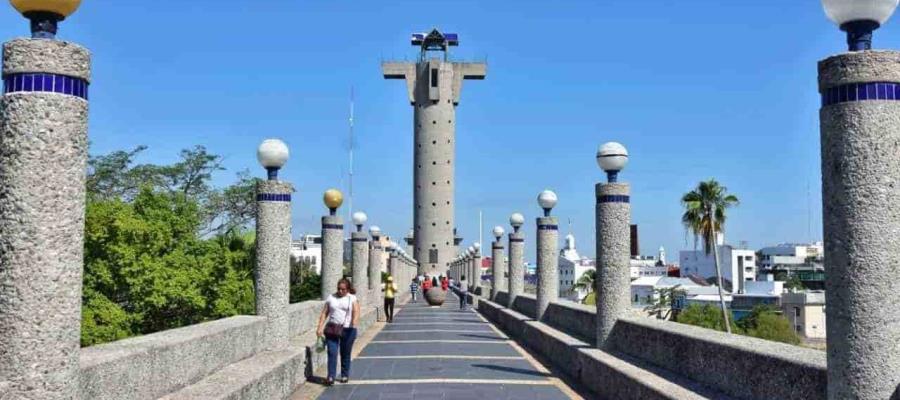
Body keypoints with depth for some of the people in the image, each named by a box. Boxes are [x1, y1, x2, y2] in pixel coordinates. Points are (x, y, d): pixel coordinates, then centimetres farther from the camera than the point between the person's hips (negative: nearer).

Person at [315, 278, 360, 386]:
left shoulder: (352, 298, 3)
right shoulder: (331, 298, 9)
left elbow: (356, 312, -11)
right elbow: (324, 313, 8)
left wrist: (354, 322, -31)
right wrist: (320, 327, -2)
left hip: (347, 330, -1)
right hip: (332, 329, 1)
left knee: (345, 354, 8)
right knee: (332, 353, -7)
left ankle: (345, 375, 22)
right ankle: (330, 377, -8)